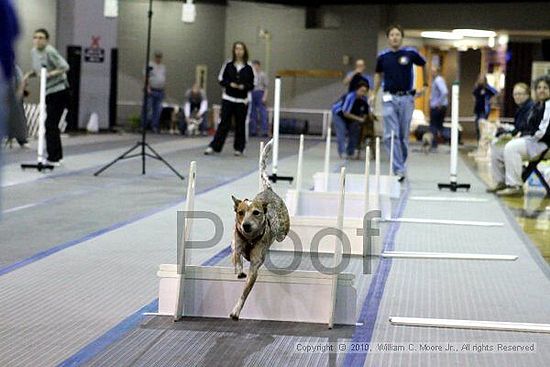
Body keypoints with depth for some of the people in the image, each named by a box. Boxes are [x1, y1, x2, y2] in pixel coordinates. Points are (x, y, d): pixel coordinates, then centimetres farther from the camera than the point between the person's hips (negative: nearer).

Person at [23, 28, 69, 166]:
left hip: (59, 91, -9)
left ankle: (53, 158, -10)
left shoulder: (50, 52, -16)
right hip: (48, 92, 9)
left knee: (50, 125, -12)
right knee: (52, 125, 13)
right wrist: (29, 74, 4)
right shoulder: (34, 52, 9)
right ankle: (57, 156, 23)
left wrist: (50, 74, -30)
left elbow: (65, 67, -21)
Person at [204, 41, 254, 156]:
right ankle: (214, 147, 1)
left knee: (240, 125, 4)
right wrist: (230, 84, -14)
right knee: (224, 123, -2)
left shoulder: (248, 67, 0)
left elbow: (252, 84, 2)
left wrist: (244, 86, -17)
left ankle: (239, 148, 13)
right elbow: (221, 79, 3)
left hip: (242, 100, 0)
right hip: (228, 98, 0)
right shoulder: (228, 65, 1)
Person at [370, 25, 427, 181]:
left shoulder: (410, 53, -4)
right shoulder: (382, 56, 2)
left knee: (403, 136, 8)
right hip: (389, 98, 1)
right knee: (391, 135, -10)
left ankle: (401, 165, 24)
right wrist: (374, 93, 13)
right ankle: (399, 170, -10)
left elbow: (424, 65, 15)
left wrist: (425, 85, 15)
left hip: (406, 98, 0)